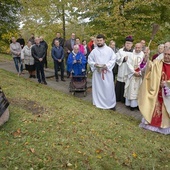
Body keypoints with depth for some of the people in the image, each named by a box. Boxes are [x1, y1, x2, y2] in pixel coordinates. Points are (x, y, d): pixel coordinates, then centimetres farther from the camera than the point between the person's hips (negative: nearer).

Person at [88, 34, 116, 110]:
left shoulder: (109, 49, 1)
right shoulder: (94, 51, 7)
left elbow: (113, 59, -2)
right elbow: (89, 60, 9)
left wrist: (107, 65, -16)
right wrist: (94, 64, -11)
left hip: (107, 72, -2)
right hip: (97, 72, 2)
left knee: (108, 88, 0)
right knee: (98, 88, 7)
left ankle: (111, 104, 12)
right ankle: (98, 103, 20)